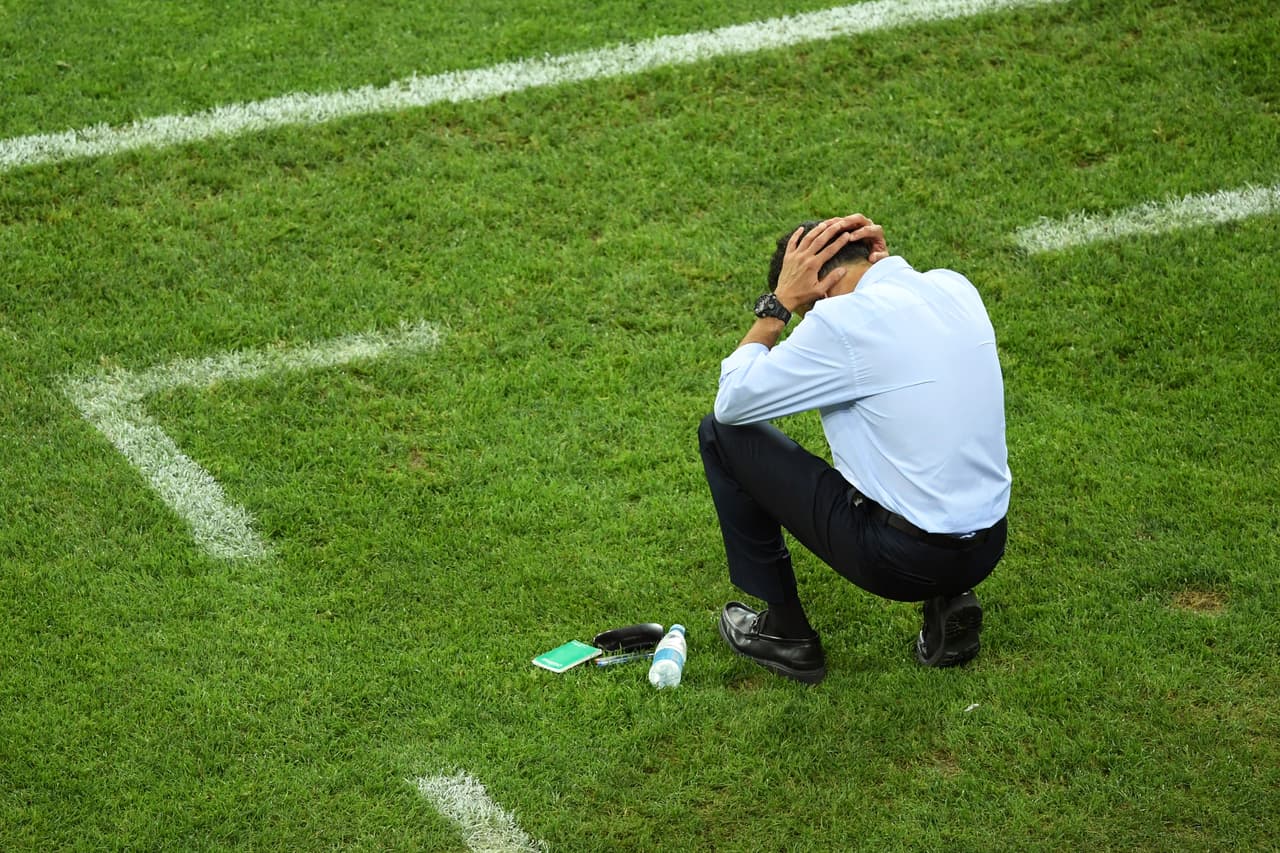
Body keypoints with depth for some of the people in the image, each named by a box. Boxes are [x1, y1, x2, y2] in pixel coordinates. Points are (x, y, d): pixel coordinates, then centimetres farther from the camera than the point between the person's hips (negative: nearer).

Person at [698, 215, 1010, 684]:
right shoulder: (955, 287, 4)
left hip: (902, 558, -7)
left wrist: (779, 303, 0)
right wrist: (879, 260, 12)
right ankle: (947, 601, 17)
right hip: (988, 550, 7)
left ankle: (784, 631, 18)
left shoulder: (844, 320, -17)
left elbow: (731, 403, -5)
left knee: (721, 433, 7)